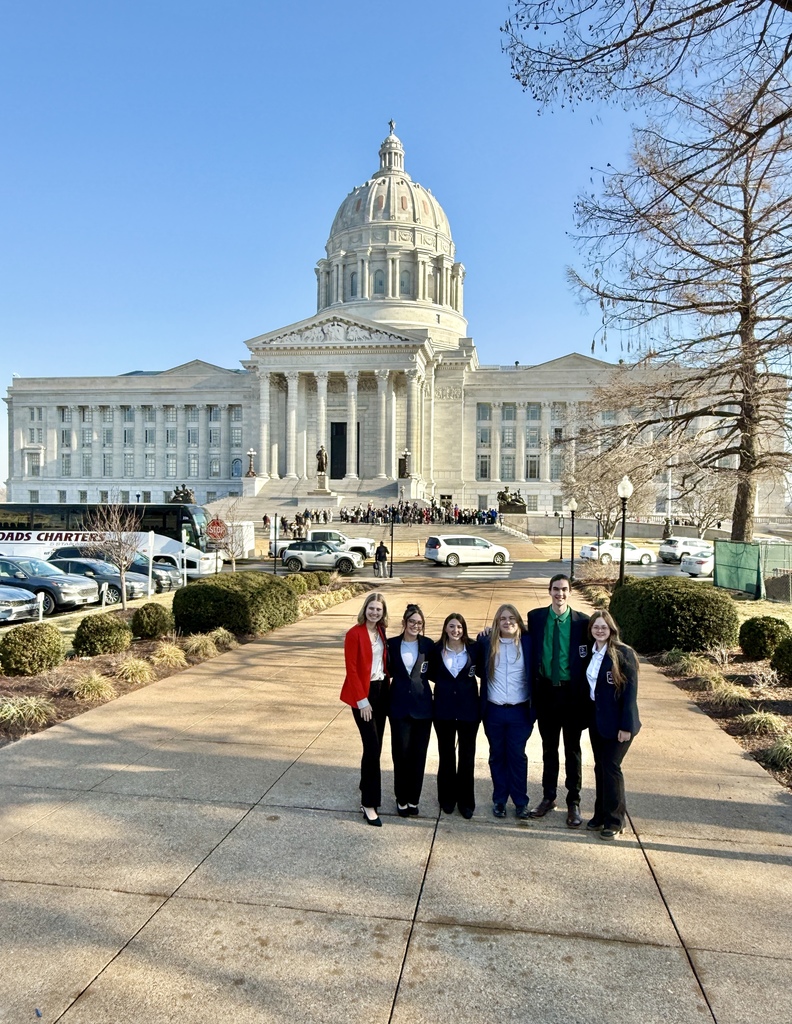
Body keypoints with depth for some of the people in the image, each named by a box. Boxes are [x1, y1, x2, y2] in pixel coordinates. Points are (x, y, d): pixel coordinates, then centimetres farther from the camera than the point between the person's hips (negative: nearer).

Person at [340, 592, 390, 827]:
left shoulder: (381, 632, 7)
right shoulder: (354, 634, -14)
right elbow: (351, 669, -14)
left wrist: (386, 686, 6)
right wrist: (362, 700, -16)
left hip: (381, 690, 7)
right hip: (363, 694, -7)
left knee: (375, 746, 13)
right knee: (373, 748, -9)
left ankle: (367, 787, 30)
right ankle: (369, 803, 0)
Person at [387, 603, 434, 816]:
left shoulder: (428, 645, 0)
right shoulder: (392, 644, 0)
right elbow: (389, 671, 3)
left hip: (422, 706, 1)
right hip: (399, 706, 0)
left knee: (419, 754, 8)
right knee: (401, 753, 5)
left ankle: (413, 798, 23)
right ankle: (402, 799, 21)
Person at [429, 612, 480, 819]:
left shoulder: (473, 648, -6)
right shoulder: (437, 649, -4)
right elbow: (432, 674, 7)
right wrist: (445, 682, -7)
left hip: (468, 708, 0)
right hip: (444, 708, 1)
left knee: (467, 755, 9)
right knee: (446, 754, 12)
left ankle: (466, 800, 22)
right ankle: (447, 797, 27)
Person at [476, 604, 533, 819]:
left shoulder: (528, 642, -3)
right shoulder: (487, 642, 0)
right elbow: (479, 670, 5)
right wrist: (481, 640, 0)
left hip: (519, 711, -1)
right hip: (494, 711, 1)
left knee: (517, 756, 7)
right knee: (497, 755, 12)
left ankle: (521, 802, 20)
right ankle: (499, 800, 25)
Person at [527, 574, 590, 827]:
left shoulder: (582, 622, -8)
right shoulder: (535, 617, -2)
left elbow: (589, 658, -5)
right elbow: (530, 650, 3)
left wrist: (585, 694, -10)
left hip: (572, 692, -2)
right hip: (545, 690, 2)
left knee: (572, 749, 10)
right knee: (548, 747, 16)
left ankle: (574, 802, 23)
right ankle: (548, 797, 30)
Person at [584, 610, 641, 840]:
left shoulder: (623, 653, -14)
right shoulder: (590, 653, 5)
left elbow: (630, 691, -15)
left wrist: (626, 726, -16)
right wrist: (587, 716, 4)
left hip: (615, 721, -6)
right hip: (596, 718, 6)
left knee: (611, 767, -1)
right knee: (600, 767, 13)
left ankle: (614, 821, 14)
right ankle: (601, 815, 26)